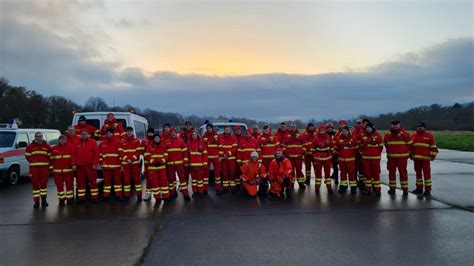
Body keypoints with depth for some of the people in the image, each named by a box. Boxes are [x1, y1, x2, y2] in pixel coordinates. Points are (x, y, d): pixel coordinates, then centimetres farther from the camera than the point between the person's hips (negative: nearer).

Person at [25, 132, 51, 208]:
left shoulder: (47, 146, 9)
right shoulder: (30, 146, 5)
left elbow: (50, 156, 11)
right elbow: (27, 156, 9)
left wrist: (47, 162, -1)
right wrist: (33, 162, 0)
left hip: (45, 167, 1)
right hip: (34, 167, -1)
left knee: (44, 183, 7)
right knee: (35, 184, 1)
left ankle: (43, 200, 19)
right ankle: (36, 201, 7)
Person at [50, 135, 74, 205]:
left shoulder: (70, 147, 0)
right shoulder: (54, 148, 6)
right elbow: (51, 159, 9)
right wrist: (51, 168, 5)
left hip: (68, 170, -2)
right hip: (57, 170, 2)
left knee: (69, 184, 3)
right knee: (59, 185, 6)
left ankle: (70, 199, 13)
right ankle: (61, 200, 16)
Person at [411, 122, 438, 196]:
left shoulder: (429, 136, 0)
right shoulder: (413, 136, 12)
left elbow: (433, 147, -2)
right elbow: (410, 146, 19)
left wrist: (433, 155, -7)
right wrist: (411, 155, 16)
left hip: (425, 158, -4)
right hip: (416, 158, 5)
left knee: (426, 173, -4)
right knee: (418, 173, 12)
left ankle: (428, 189, 1)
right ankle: (419, 188, 22)